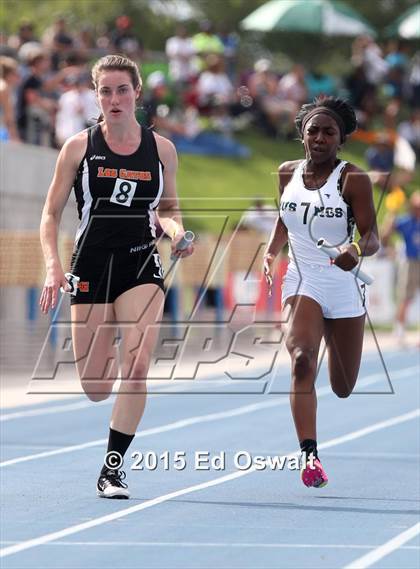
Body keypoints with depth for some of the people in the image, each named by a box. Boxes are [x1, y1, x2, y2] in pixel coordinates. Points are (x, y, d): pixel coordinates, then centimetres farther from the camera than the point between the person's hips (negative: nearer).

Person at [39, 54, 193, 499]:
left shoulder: (161, 148, 4)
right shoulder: (79, 147, 0)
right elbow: (51, 213, 4)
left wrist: (176, 230, -6)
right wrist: (52, 265, -10)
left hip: (141, 265, 0)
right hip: (91, 265, 0)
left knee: (136, 369, -18)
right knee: (95, 390, 2)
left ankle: (112, 469, -5)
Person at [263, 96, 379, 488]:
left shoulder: (353, 179, -10)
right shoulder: (287, 173, 2)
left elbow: (372, 237, -14)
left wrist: (357, 250, -36)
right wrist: (270, 253, 3)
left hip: (344, 286, -1)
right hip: (302, 282, 1)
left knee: (343, 389, 13)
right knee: (302, 360, -27)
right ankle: (309, 456, -31)